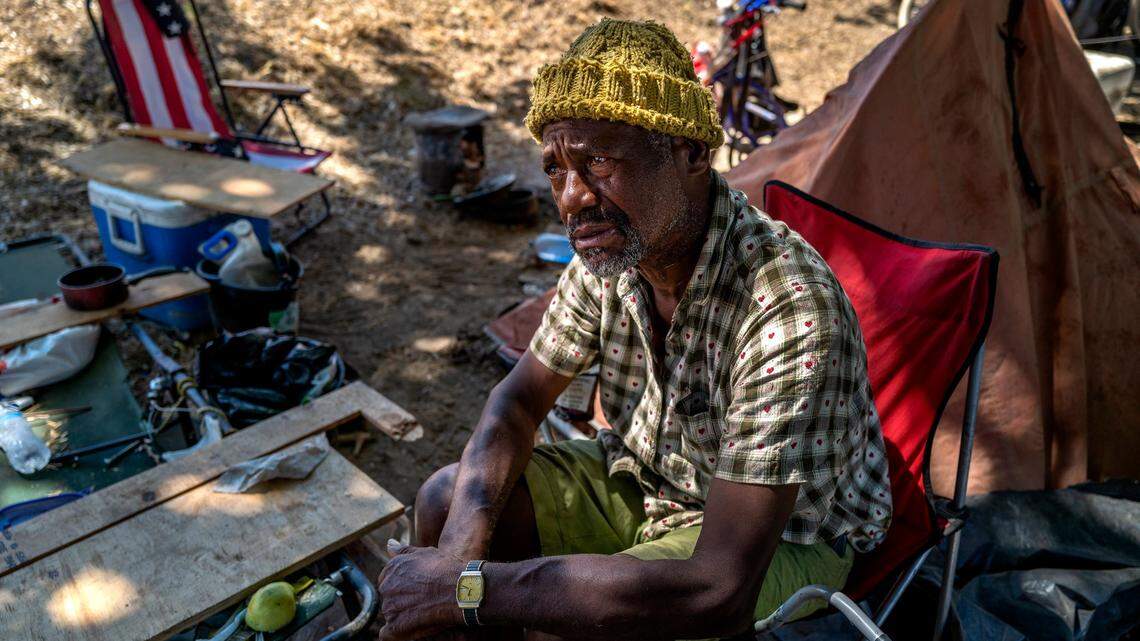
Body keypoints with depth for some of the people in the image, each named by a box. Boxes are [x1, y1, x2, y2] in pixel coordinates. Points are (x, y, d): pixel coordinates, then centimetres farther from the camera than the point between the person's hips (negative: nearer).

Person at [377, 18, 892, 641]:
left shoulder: (790, 309, -36)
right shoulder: (609, 250, -14)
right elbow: (520, 398, -2)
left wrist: (468, 589, -35)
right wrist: (461, 548, -20)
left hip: (783, 533, -5)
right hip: (646, 480, 6)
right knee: (446, 501, -5)